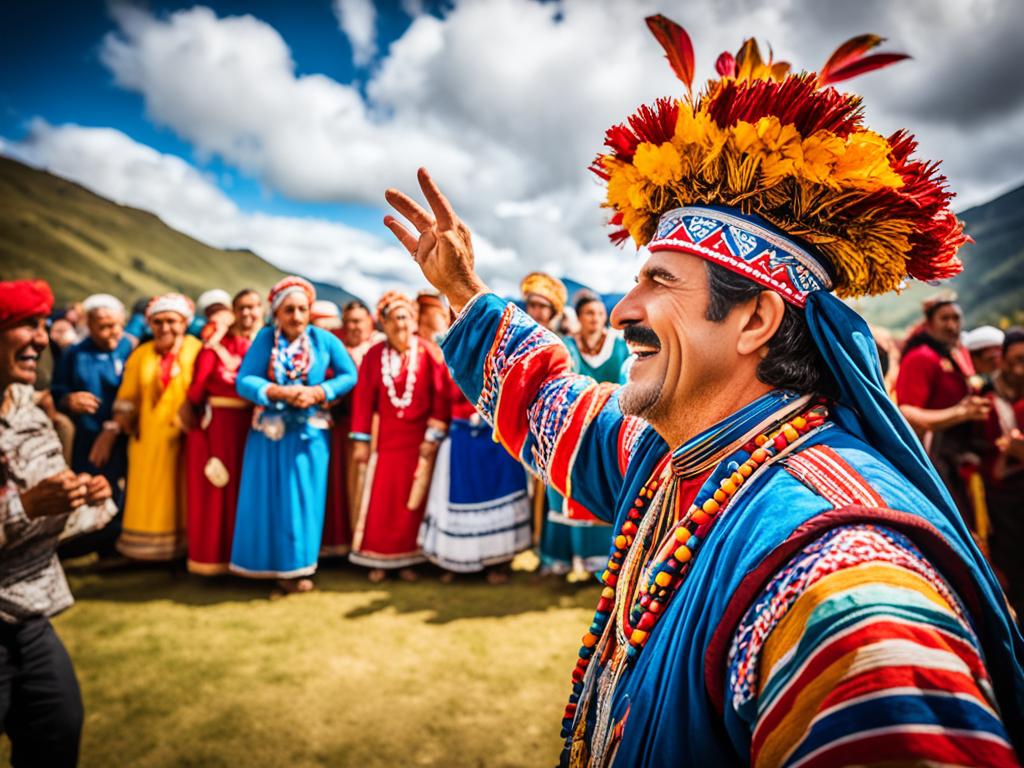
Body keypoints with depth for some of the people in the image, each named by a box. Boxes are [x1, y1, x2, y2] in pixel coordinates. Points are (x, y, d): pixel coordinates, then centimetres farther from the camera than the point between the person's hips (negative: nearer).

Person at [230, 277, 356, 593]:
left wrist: (316, 392, -15)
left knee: (303, 497, 5)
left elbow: (349, 375, -3)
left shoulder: (324, 339, -3)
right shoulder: (265, 338, -3)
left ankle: (295, 566, 18)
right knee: (269, 497, 5)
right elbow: (244, 381, -10)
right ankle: (269, 562, 19)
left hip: (310, 432, 0)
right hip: (270, 430, 0)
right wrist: (282, 393, -21)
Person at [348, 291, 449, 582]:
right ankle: (378, 560, 18)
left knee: (413, 499, 7)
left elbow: (440, 395, -6)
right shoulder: (374, 354, -1)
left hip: (418, 436, -1)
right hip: (384, 436, 1)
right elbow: (363, 398, 0)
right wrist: (361, 440, -3)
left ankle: (408, 558, 20)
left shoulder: (428, 352, -6)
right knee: (380, 499, 5)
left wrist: (434, 436, -9)